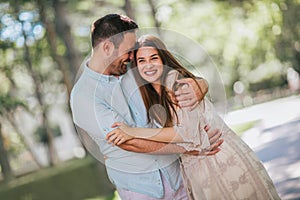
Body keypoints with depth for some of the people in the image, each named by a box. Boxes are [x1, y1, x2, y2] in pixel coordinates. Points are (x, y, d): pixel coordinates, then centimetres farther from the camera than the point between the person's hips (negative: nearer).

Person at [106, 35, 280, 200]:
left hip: (221, 159, -7)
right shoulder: (149, 95, 6)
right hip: (195, 169, 7)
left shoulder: (175, 79, -17)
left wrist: (134, 132, -26)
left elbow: (188, 132, -25)